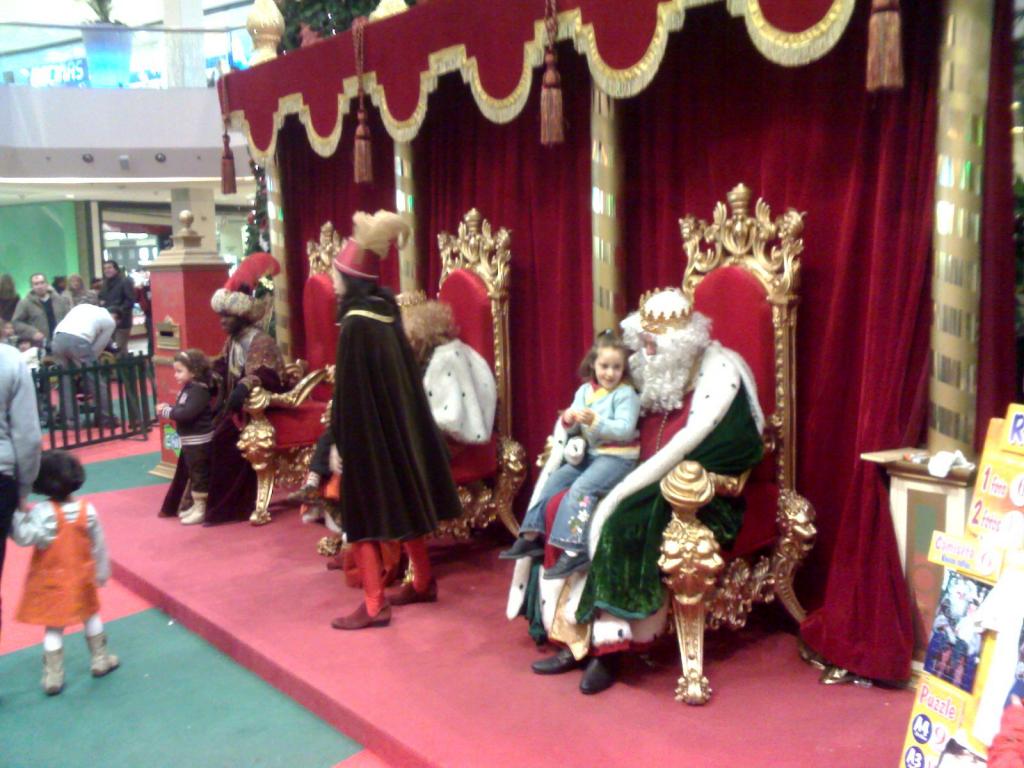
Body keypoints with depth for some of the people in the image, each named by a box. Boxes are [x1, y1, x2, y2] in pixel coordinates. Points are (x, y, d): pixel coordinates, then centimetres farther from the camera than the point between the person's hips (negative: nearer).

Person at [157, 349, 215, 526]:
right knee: (193, 474, 18)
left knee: (200, 474, -3)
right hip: (190, 440, 11)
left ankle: (201, 509, 4)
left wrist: (167, 411, -17)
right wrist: (167, 409, -2)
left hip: (199, 440, -11)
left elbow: (187, 413, -30)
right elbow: (181, 410, 16)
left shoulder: (198, 391, -20)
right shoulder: (188, 388, 12)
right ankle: (196, 505, 29)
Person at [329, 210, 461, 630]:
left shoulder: (355, 323, -18)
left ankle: (374, 605, 4)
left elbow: (348, 391, -18)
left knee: (364, 514, -1)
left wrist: (337, 442, -12)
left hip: (366, 434, -8)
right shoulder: (385, 312, 6)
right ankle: (423, 583, 29)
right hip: (397, 428, 9)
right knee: (403, 504, 17)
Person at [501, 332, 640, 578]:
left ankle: (575, 551, -28)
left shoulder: (626, 394, -11)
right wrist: (568, 420, -15)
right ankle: (532, 537, 5)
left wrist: (595, 421, -32)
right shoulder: (585, 390, 7)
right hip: (589, 453, 7)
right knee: (554, 480, 0)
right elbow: (572, 429, 9)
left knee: (581, 488, -26)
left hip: (618, 457, -7)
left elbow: (625, 430, -21)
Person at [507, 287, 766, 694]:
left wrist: (620, 492, -23)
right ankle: (577, 640, -10)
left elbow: (687, 447, -21)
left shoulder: (719, 373, -13)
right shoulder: (651, 371, 8)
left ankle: (606, 645, -18)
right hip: (648, 484, 7)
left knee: (619, 522, -31)